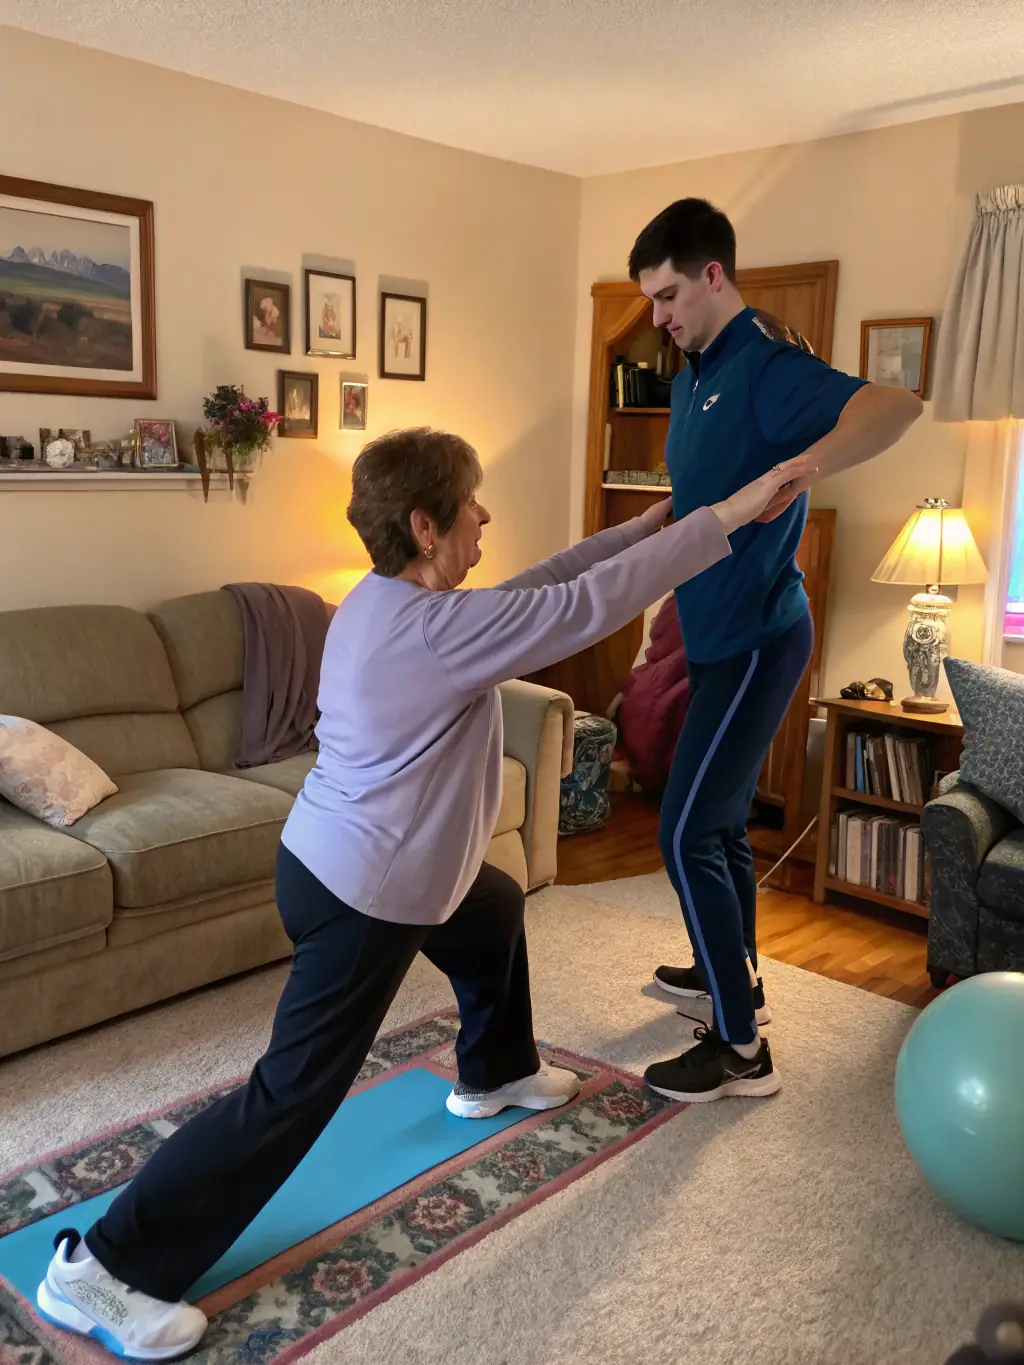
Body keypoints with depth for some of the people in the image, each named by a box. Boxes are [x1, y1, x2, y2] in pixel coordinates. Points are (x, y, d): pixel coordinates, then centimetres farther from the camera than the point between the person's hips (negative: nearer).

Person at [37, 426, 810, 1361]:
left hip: (355, 864, 10)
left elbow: (539, 586, 10)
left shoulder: (387, 603, 2)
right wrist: (732, 513, -16)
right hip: (359, 896, -10)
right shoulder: (439, 629, -27)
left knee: (496, 910, 30)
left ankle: (493, 1074, 52)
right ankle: (105, 1267, 8)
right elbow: (591, 605, -24)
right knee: (295, 1094, -2)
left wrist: (647, 524, 11)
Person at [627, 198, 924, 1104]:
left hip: (756, 637, -10)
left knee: (688, 833, -8)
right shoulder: (695, 372, 13)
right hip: (722, 633, 10)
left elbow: (899, 406, -34)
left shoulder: (765, 365, -17)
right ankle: (735, 974, 38)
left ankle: (741, 1048, 4)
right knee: (720, 820, 19)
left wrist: (809, 465, -48)